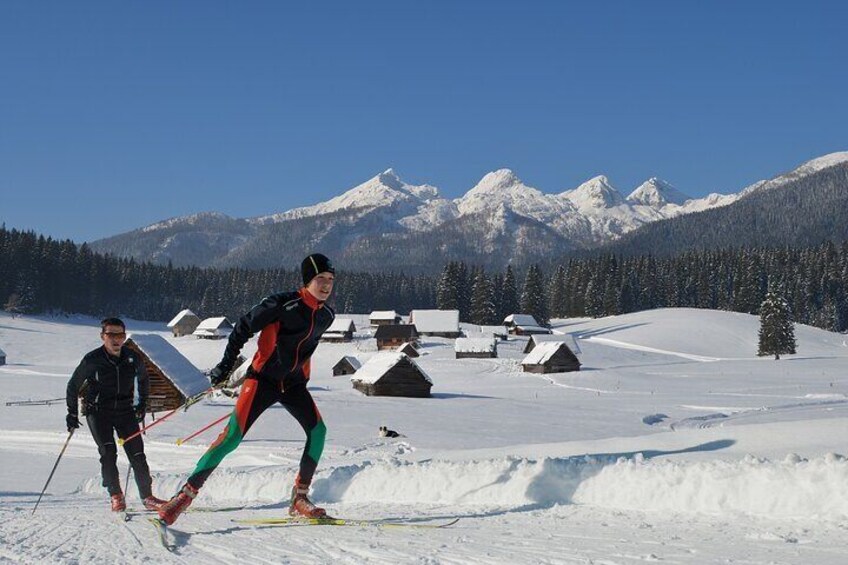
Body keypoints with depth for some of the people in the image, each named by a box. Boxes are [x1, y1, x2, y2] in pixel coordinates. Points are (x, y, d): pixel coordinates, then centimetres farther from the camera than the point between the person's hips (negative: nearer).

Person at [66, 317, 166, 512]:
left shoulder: (132, 359, -4)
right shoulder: (92, 360, -12)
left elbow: (143, 379, 18)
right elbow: (73, 386, 2)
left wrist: (142, 404, 15)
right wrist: (72, 413, 3)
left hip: (125, 411, 2)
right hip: (98, 412, -2)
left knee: (137, 454, -4)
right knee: (108, 452, -16)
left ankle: (147, 497, 4)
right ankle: (116, 496, -3)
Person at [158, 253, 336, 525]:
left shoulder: (326, 315, 3)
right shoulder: (282, 304, -16)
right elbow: (243, 327, -9)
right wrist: (226, 365, -10)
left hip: (294, 385, 6)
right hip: (263, 379, -6)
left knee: (317, 430, -12)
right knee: (233, 435, -15)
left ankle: (299, 497, -3)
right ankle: (186, 494, -11)